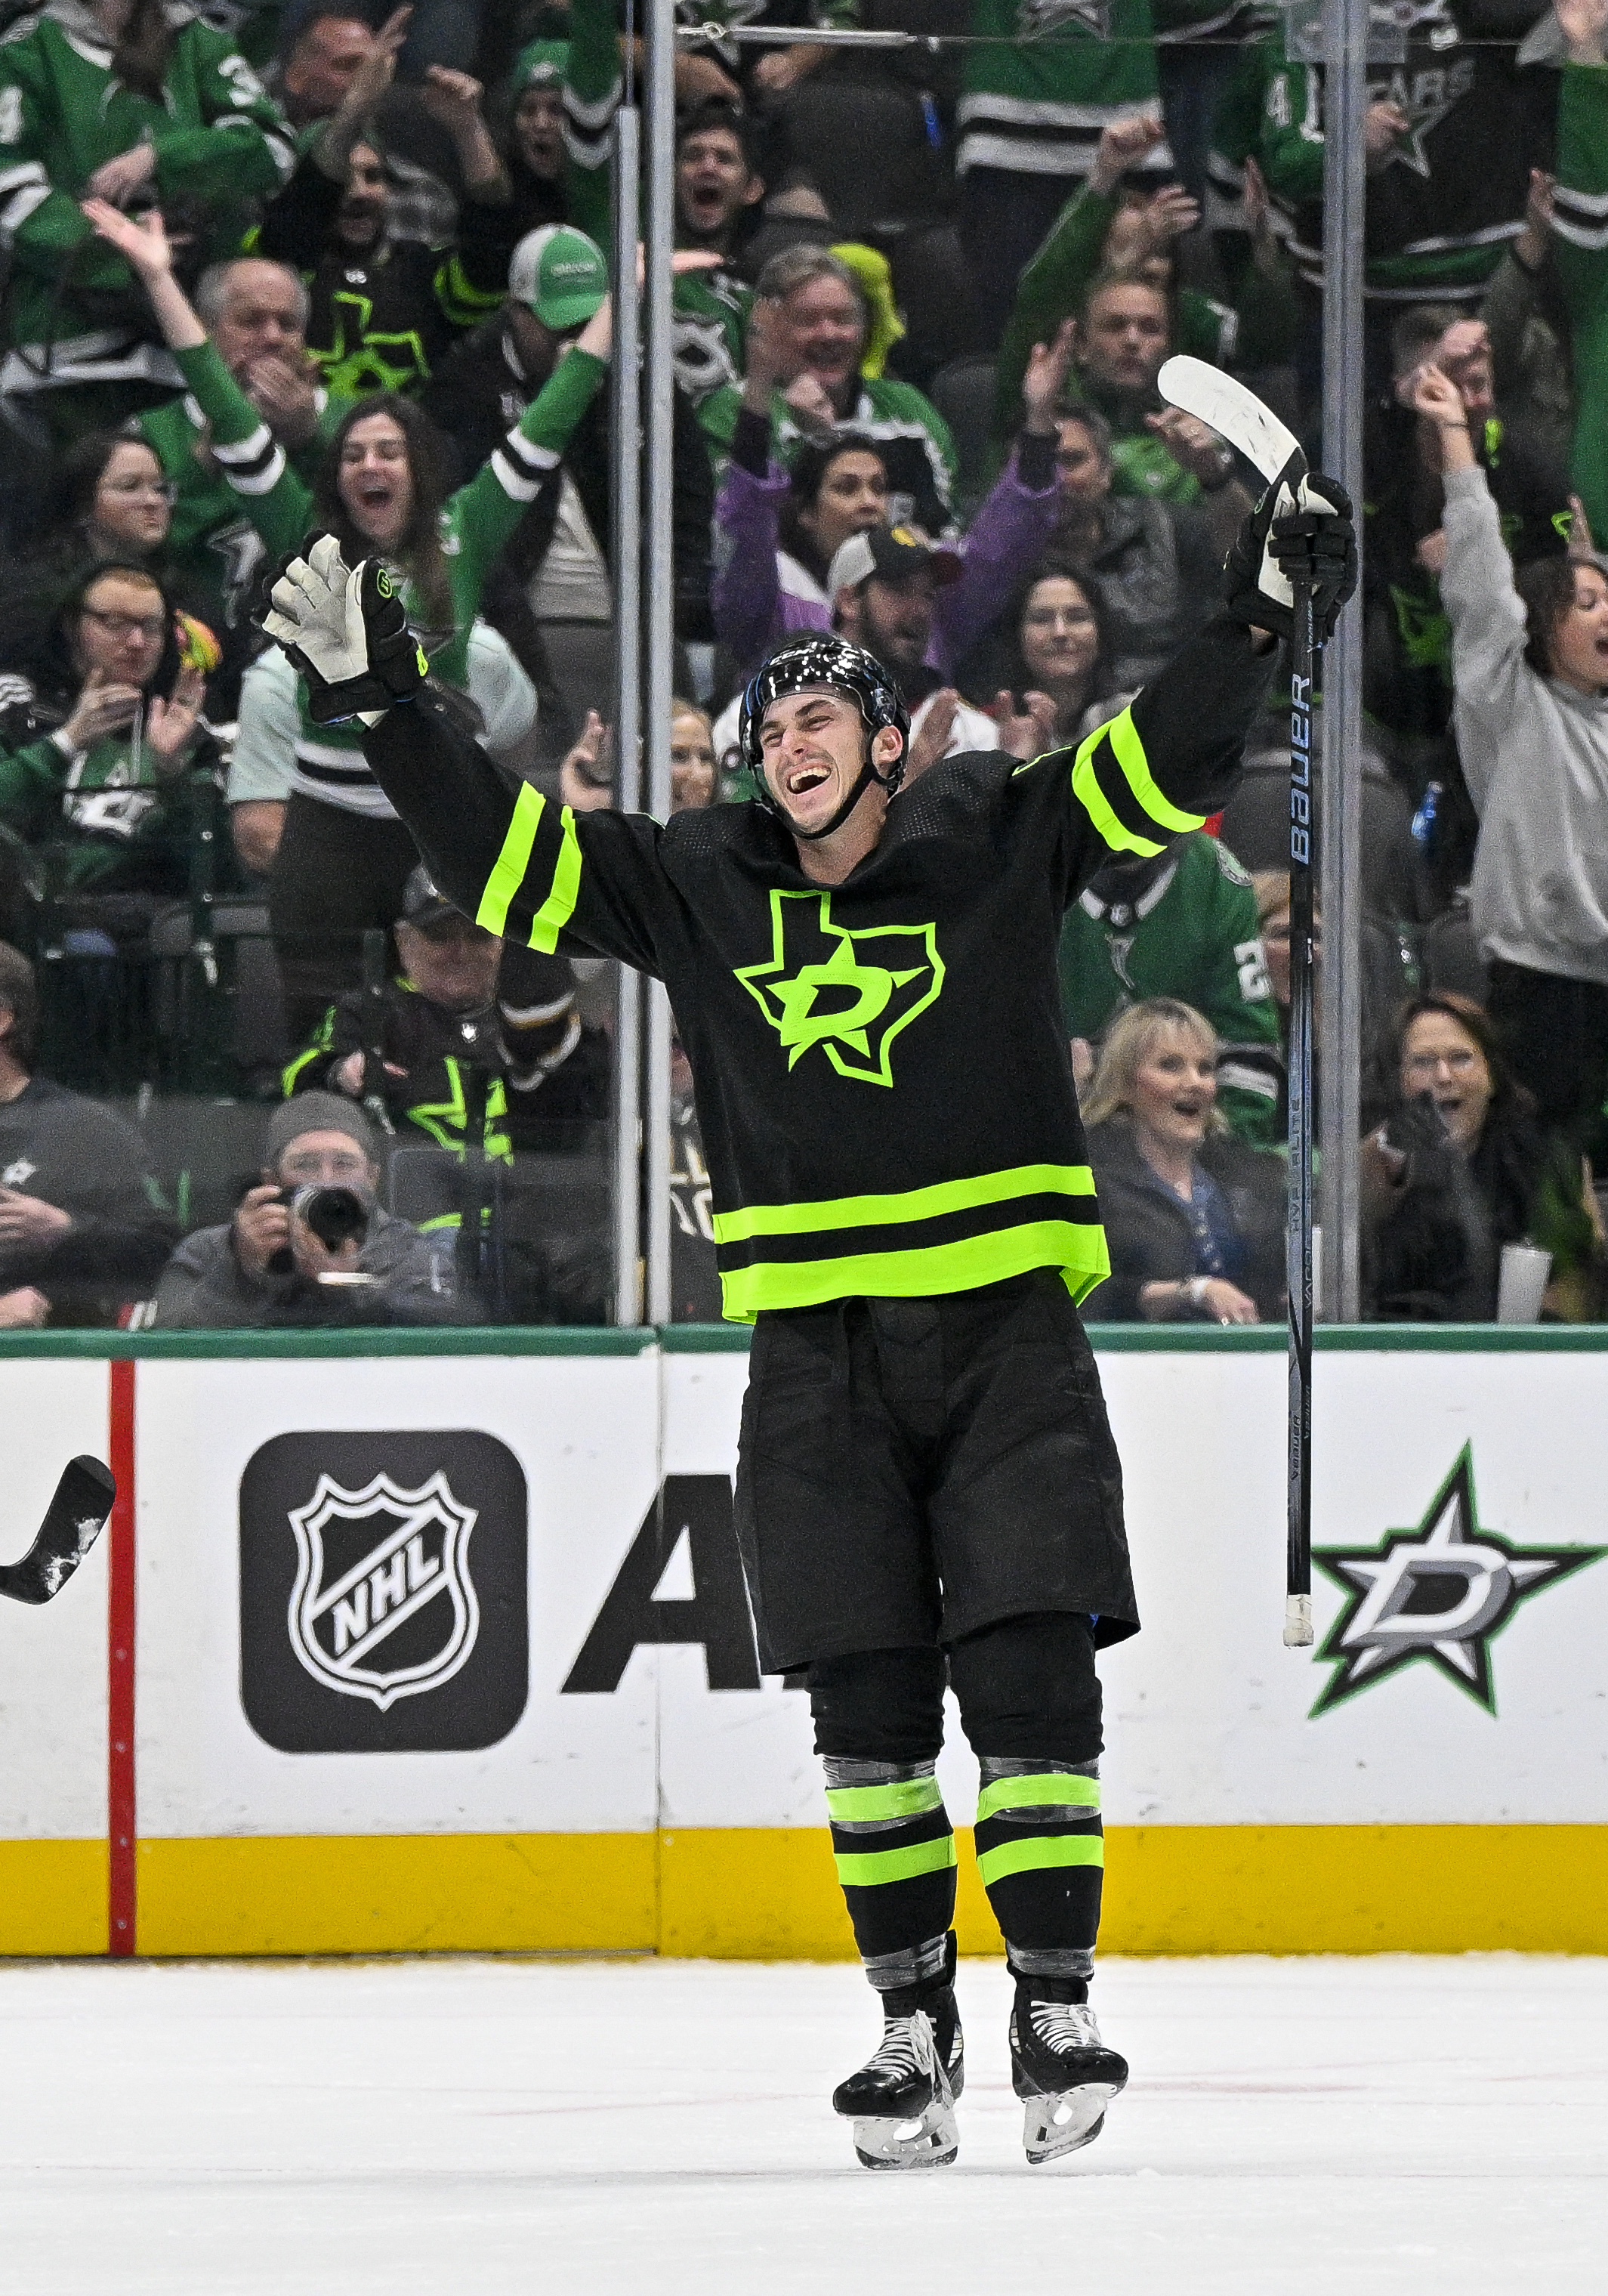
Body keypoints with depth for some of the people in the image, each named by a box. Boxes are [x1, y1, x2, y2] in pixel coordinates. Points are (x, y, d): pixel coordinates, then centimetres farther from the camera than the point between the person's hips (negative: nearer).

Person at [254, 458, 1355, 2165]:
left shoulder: (999, 841, 1)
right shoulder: (698, 886, 6)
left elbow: (1163, 764, -3)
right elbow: (502, 859, 6)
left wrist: (1259, 618, -17)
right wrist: (379, 701, -1)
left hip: (1006, 1332, -2)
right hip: (817, 1351, 2)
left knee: (1028, 1679, -8)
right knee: (865, 1705, 3)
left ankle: (1056, 2009, -4)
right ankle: (912, 2024, 11)